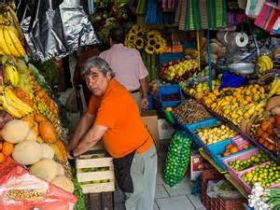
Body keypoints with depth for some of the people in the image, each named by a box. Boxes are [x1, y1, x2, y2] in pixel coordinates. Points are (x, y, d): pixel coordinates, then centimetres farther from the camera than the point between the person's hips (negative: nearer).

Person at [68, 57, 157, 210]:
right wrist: (70, 147, 5)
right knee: (130, 192, 26)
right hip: (123, 154, 9)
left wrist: (73, 153, -12)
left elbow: (93, 137, -28)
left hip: (137, 155, -9)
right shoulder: (100, 91, -1)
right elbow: (87, 118, 8)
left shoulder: (113, 98, -31)